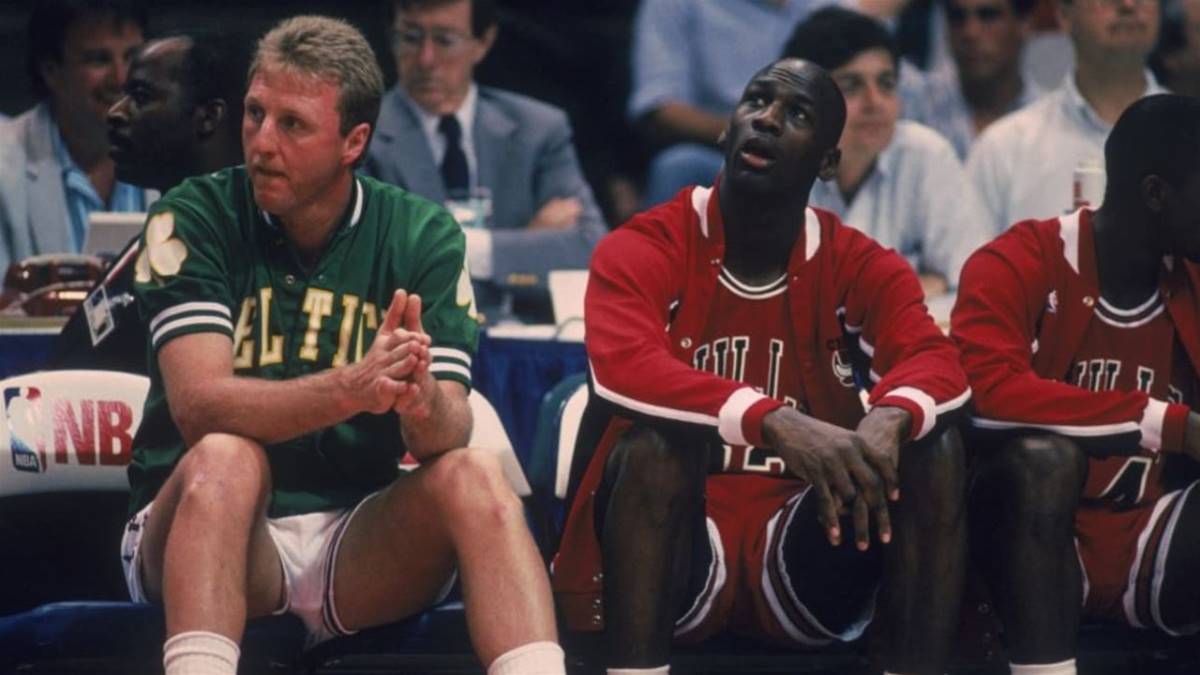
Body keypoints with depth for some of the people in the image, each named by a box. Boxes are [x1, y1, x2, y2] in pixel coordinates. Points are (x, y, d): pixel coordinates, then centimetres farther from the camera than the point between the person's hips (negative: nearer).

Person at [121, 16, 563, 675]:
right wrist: (351, 390, -38)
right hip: (200, 528, -2)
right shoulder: (195, 218, -6)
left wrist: (424, 402, -35)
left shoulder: (421, 234, 1)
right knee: (225, 457, -32)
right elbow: (199, 405, -21)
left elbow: (446, 432, -9)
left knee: (474, 477, -24)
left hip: (356, 545, 2)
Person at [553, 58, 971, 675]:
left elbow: (938, 363, -15)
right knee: (655, 442, -32)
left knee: (932, 439, -18)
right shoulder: (642, 251, -6)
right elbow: (622, 368, -27)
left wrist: (889, 418, -40)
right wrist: (776, 423, -42)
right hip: (672, 557, -3)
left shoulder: (862, 268, 4)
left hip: (801, 567, 3)